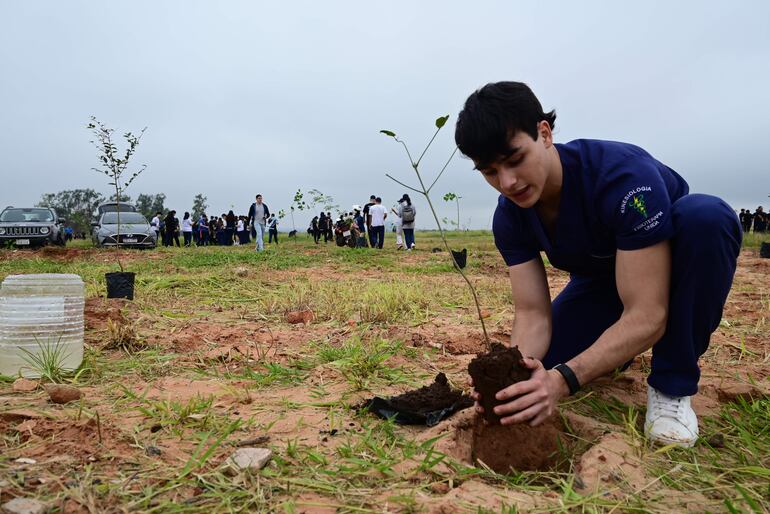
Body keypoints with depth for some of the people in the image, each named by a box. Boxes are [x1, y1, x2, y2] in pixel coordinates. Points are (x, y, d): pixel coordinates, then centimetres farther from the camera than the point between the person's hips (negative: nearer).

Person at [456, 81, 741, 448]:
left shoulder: (623, 174, -37)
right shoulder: (510, 217, -20)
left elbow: (646, 316, -38)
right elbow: (532, 313, -21)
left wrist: (564, 379, -49)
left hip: (683, 270, -3)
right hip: (600, 281, 4)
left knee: (706, 214, -37)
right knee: (539, 368, -17)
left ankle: (672, 384, -19)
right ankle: (614, 349, 17)